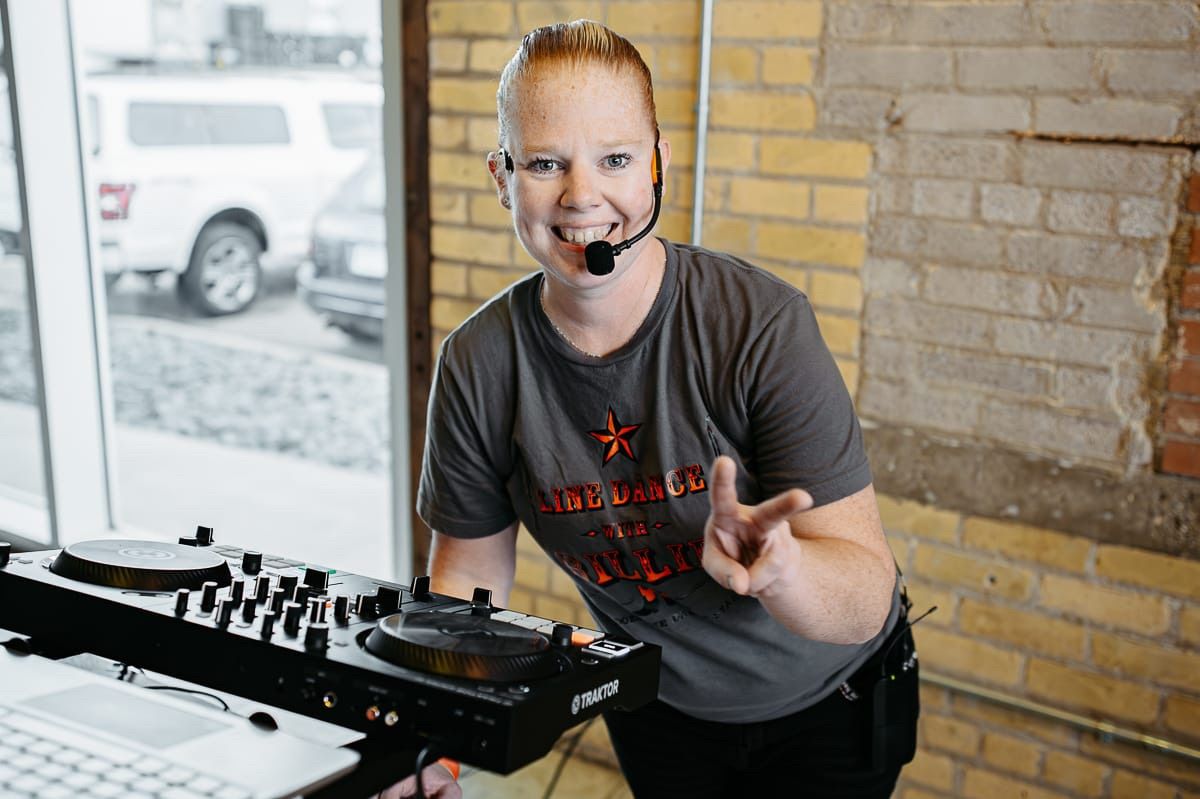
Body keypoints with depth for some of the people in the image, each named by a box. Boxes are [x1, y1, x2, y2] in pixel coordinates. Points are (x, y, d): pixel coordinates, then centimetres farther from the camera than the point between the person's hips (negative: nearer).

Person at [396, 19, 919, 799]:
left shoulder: (764, 325, -27)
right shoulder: (478, 366, -17)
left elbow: (867, 599, -28)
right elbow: (470, 573, -4)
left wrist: (777, 567, -48)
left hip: (826, 704, -3)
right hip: (656, 705, 3)